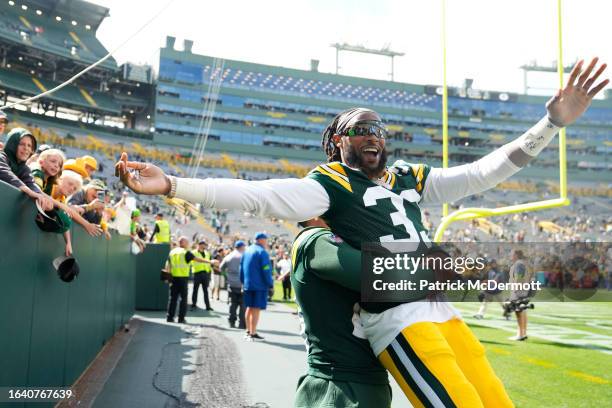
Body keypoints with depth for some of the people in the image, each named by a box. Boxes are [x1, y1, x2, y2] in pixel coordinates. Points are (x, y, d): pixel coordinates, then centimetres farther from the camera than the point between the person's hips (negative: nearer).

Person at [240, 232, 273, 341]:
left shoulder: (247, 251, 11)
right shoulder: (262, 252, -13)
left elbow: (241, 267, 16)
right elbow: (266, 270, -16)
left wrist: (243, 281, 22)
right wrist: (270, 283, -8)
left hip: (247, 285, 8)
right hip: (259, 285, -8)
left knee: (249, 308, 16)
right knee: (256, 309, -4)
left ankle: (249, 331, 24)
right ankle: (252, 333, -3)